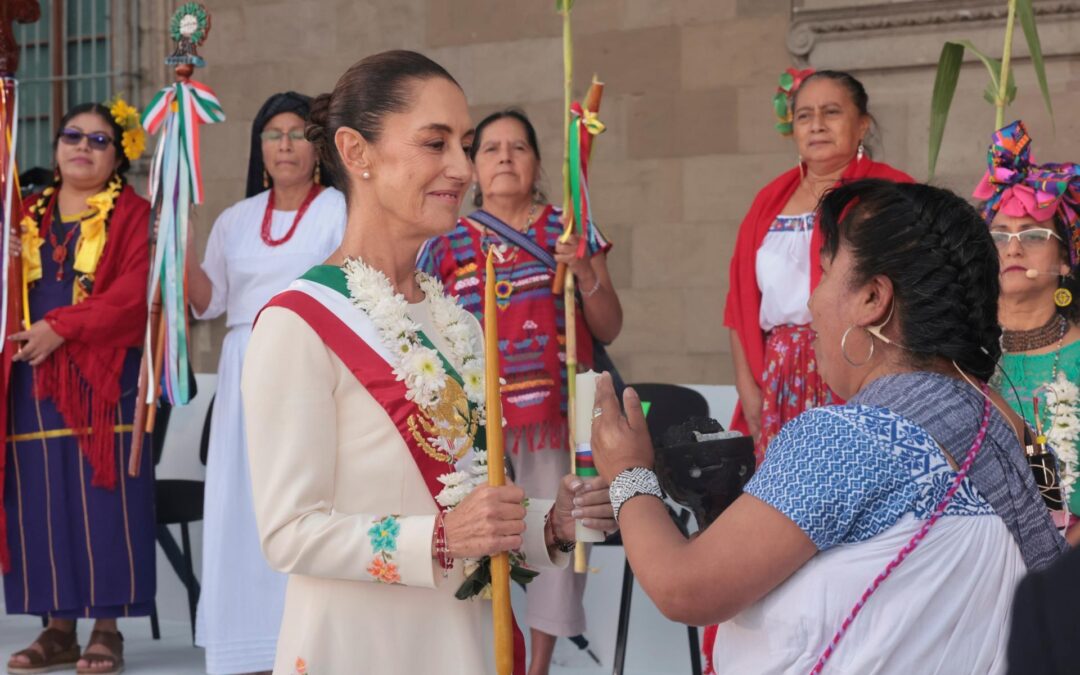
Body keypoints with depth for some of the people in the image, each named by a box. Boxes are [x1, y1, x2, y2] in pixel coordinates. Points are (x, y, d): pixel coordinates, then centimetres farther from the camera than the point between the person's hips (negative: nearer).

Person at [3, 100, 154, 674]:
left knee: (103, 497, -6)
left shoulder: (133, 215, 3)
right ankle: (58, 627, 10)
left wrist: (61, 328, -16)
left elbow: (134, 292, -10)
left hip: (104, 375, -4)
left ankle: (107, 628, 0)